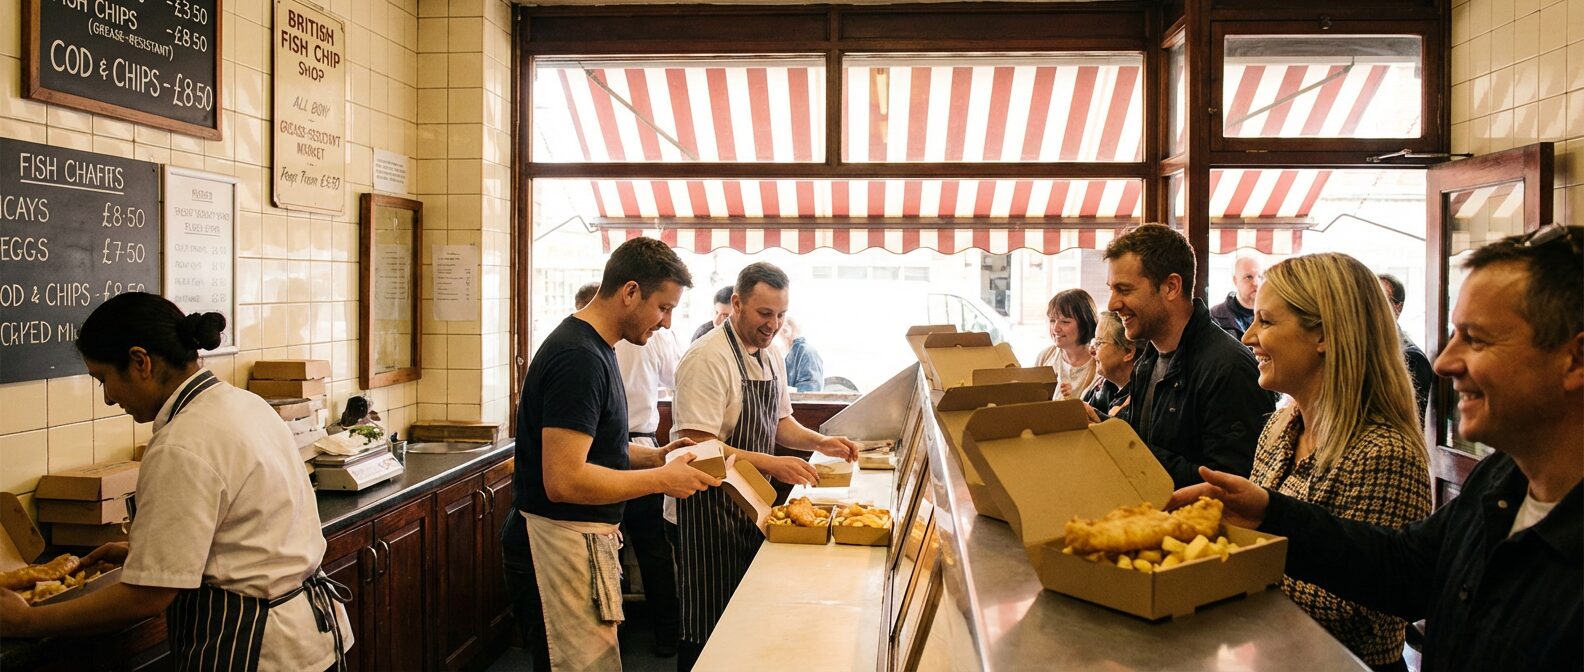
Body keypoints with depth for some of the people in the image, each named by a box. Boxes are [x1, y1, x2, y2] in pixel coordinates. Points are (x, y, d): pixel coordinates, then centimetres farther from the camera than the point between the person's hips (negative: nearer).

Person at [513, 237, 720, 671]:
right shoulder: (579, 358, -22)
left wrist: (655, 457, 6)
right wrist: (662, 479, -18)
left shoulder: (591, 346, 10)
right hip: (567, 538, -10)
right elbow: (564, 481, -27)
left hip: (585, 534, 10)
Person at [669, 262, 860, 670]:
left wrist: (820, 442, 2)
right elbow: (696, 445, -26)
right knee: (709, 628, 2)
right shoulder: (708, 359, -20)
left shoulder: (771, 356, 9)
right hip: (710, 506, -8)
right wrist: (771, 464, -31)